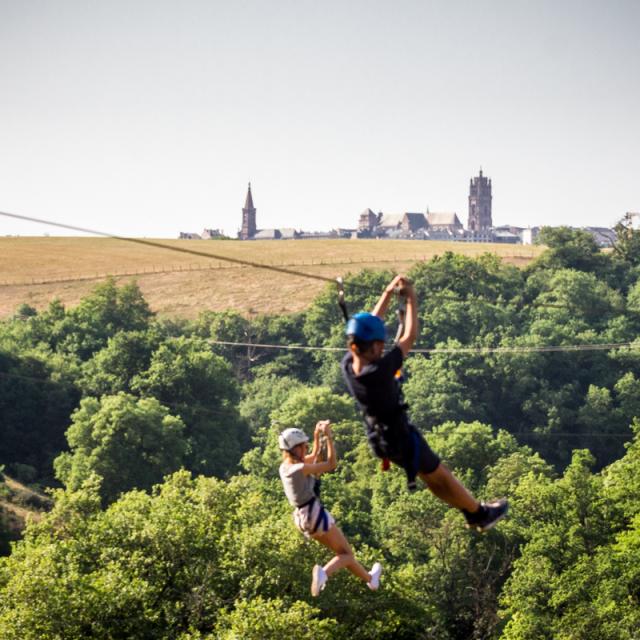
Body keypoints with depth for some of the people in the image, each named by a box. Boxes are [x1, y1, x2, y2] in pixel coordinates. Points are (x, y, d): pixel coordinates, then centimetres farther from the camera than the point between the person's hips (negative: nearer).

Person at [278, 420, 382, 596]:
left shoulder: (285, 467, 5)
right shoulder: (300, 468, -22)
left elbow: (314, 456, 21)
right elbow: (331, 464, -15)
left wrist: (317, 435, 12)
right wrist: (329, 437, -13)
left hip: (302, 517, 9)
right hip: (316, 514, -9)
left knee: (342, 552, 23)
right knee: (346, 554, 3)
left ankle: (370, 579, 36)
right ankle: (323, 573, -23)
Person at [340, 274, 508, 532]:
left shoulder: (347, 366, -15)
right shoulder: (378, 372, -37)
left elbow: (369, 324, -2)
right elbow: (409, 337, -28)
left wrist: (389, 292, -1)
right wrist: (411, 299, -17)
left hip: (380, 440, 8)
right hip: (402, 439, -8)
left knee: (433, 476, 24)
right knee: (441, 477, 15)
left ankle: (473, 513, 40)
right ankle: (481, 514, 36)